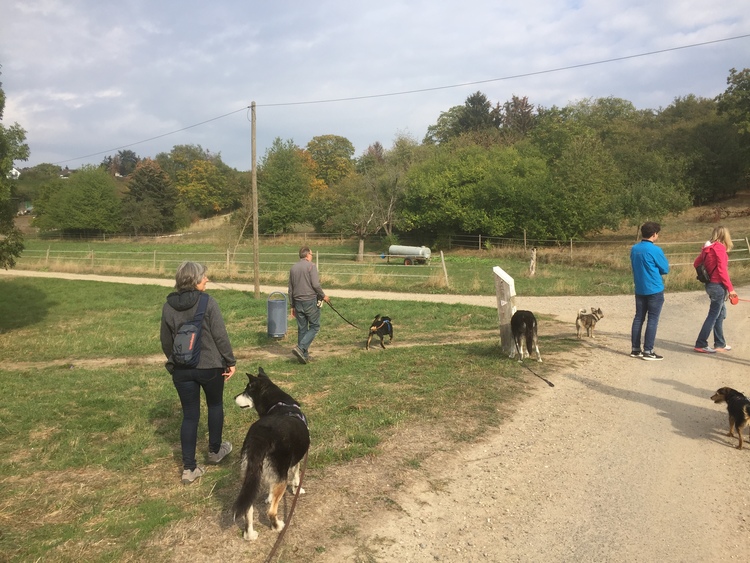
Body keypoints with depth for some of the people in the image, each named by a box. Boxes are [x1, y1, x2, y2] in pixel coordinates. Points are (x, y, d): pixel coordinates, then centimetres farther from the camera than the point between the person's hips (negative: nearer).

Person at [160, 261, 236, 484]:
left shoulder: (168, 306, -1)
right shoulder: (208, 302, -15)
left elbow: (166, 341, 7)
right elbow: (220, 336, -14)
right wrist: (230, 361, -4)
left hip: (182, 369, 3)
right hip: (210, 366, -3)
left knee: (189, 415, 10)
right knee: (215, 405, 22)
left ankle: (189, 467, 9)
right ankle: (215, 450, 36)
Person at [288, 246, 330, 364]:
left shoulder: (293, 268, 13)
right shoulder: (311, 266, -8)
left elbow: (290, 289, 15)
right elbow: (315, 284, -16)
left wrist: (292, 306, 21)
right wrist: (323, 296, -1)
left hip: (298, 302, 6)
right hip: (310, 301, -6)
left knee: (302, 328, 11)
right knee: (314, 326, 3)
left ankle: (304, 355, 16)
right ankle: (301, 348, -12)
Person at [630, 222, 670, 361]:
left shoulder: (634, 249, 4)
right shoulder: (655, 250, -15)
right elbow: (665, 269, -5)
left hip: (639, 289, 6)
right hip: (655, 290, -6)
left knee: (638, 318, 11)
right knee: (652, 320, -1)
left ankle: (635, 349, 14)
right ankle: (648, 351, 1)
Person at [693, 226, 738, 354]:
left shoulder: (708, 248, 9)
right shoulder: (720, 247, -14)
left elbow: (696, 263, 15)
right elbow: (722, 269, -18)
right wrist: (730, 288, -15)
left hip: (711, 284, 8)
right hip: (718, 285, -8)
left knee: (721, 314, 17)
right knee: (713, 315, -2)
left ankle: (720, 344, 25)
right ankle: (701, 345, 0)